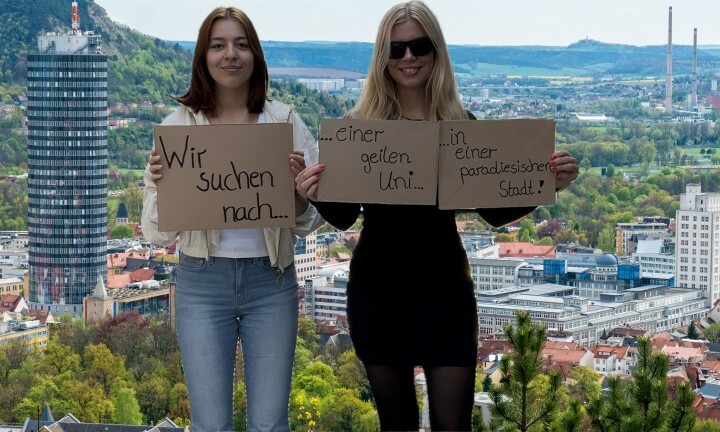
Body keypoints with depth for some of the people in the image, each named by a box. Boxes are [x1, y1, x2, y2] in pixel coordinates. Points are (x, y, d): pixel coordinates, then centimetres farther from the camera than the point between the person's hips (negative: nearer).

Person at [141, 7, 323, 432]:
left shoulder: (286, 121, 0)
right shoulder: (179, 125, -1)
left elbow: (310, 220, 3)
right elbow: (159, 231, 1)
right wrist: (161, 184, -19)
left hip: (271, 282, 0)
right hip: (202, 283, 0)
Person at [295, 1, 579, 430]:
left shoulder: (461, 125, 0)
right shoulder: (360, 126, -3)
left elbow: (494, 211, 3)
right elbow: (344, 217, -3)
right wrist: (316, 194, -23)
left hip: (443, 288, 0)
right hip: (377, 290, 0)